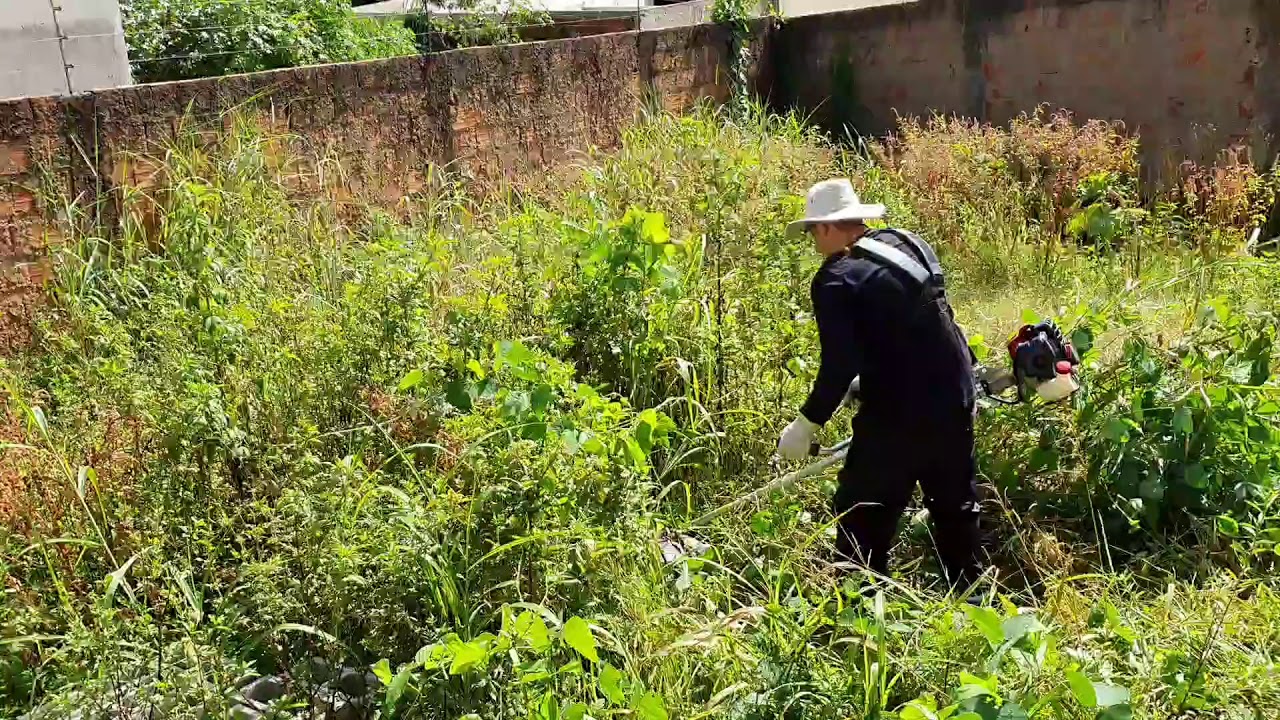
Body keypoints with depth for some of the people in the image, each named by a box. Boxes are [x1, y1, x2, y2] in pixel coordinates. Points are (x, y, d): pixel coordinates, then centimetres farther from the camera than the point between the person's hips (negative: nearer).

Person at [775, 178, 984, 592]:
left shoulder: (835, 280, -14)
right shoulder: (909, 244, 8)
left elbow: (840, 366, -21)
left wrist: (807, 423, -11)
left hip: (897, 417, -8)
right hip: (955, 401, 8)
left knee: (860, 516, 5)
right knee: (956, 507, 22)